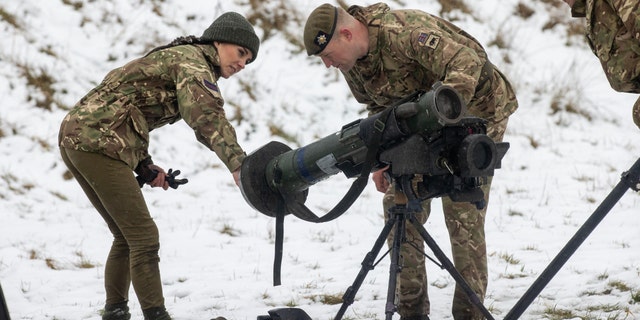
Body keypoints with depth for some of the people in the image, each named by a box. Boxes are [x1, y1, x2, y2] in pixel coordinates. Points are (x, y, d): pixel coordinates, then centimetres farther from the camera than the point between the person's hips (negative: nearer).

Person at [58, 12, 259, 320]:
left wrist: (145, 167, 12)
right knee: (144, 237, -9)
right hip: (97, 141, -10)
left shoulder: (175, 57, 23)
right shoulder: (193, 60, -7)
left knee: (127, 236, 18)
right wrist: (237, 163, -40)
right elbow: (206, 113, -28)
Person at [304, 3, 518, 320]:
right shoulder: (350, 64, -6)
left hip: (477, 108, -8)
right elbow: (379, 108, 11)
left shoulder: (404, 32, -33)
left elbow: (466, 64, -41)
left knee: (463, 214, -13)